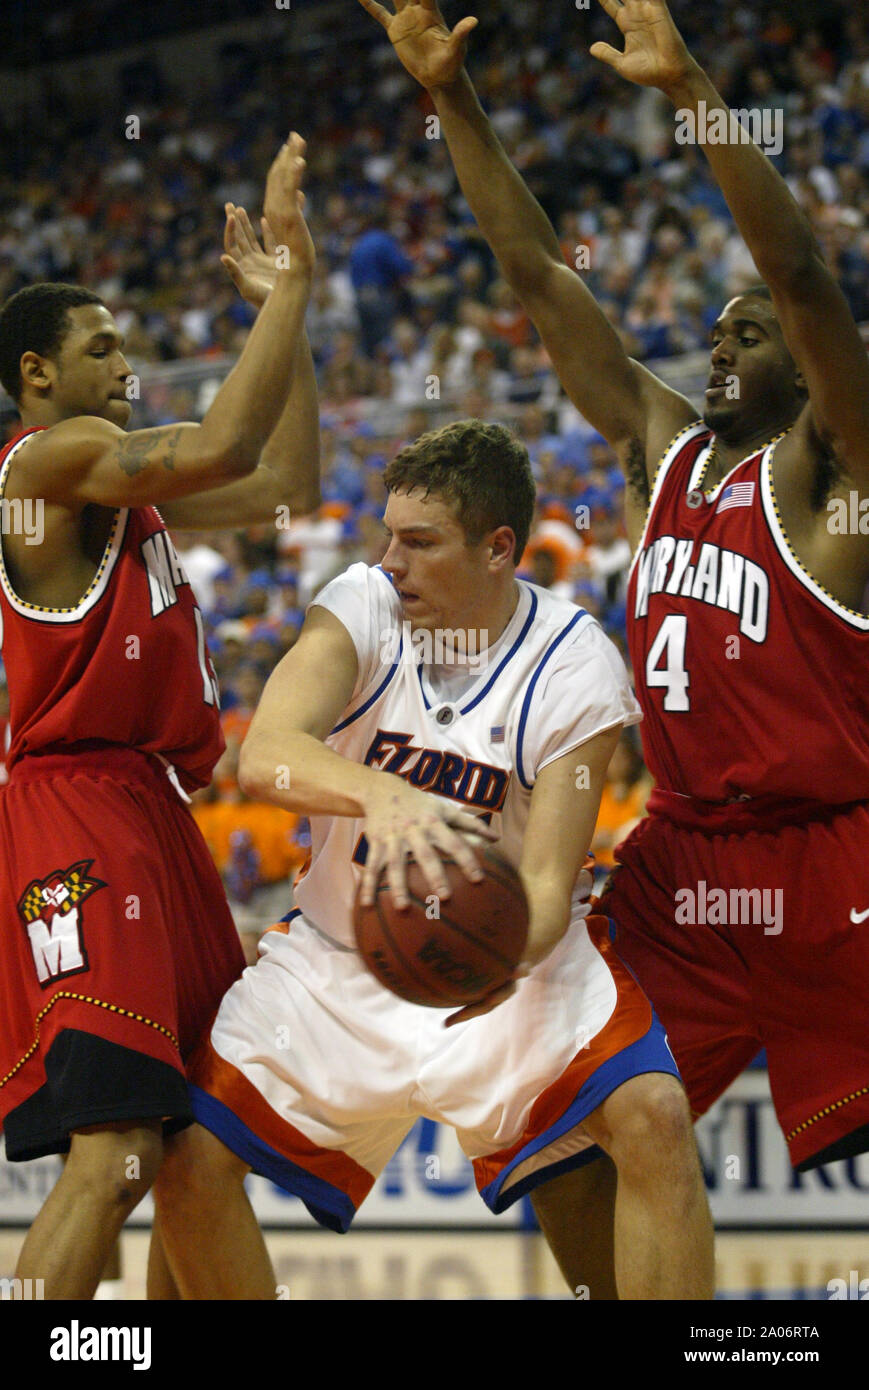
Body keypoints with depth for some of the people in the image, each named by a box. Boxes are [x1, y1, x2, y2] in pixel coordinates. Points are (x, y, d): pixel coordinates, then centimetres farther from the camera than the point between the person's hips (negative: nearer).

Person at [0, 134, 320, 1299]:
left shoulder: (120, 485, 21)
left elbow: (283, 483, 24)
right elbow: (223, 443, -24)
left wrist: (291, 304, 19)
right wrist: (291, 273, -19)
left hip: (150, 811, 11)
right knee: (114, 1151, -20)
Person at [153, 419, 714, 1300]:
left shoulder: (576, 670, -16)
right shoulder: (361, 609, -13)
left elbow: (547, 879, -20)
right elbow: (263, 757, -31)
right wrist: (381, 794, -52)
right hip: (338, 958, 2)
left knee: (653, 1119, -26)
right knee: (190, 1156, -12)